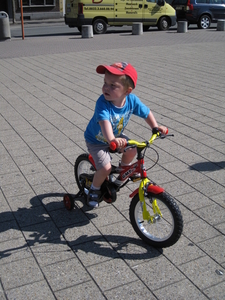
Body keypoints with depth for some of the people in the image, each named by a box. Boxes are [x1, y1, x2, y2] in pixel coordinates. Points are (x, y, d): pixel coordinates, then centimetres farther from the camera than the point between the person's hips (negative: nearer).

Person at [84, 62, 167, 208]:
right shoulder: (102, 103, -37)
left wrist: (156, 127, -21)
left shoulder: (132, 99, -22)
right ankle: (95, 189, 12)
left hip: (116, 136, 5)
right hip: (96, 140, -5)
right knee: (106, 168, -19)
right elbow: (105, 122, -53)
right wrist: (111, 140, -71)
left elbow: (146, 112, -6)